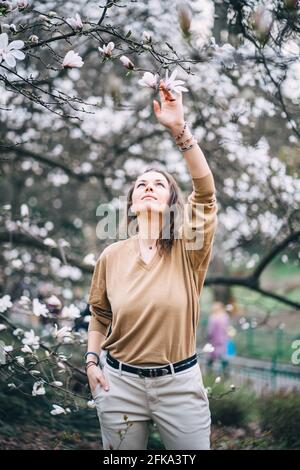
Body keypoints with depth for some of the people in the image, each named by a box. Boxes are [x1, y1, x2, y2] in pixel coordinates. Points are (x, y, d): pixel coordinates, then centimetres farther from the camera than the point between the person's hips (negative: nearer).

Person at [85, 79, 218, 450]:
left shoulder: (188, 249, -7)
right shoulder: (112, 256, -1)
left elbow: (206, 192, -24)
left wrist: (179, 129, -34)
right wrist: (91, 361, 0)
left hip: (180, 383, -1)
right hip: (119, 381, 2)